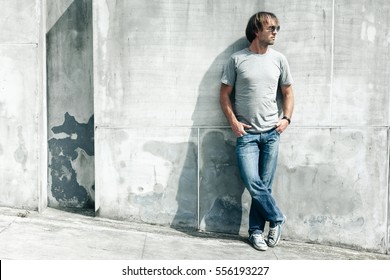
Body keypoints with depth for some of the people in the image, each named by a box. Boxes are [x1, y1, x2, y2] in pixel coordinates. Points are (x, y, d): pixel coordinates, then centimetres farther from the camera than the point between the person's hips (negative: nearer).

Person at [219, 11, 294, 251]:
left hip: (271, 133, 2)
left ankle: (256, 231, 18)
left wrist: (286, 118, 0)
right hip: (246, 133, -2)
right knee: (253, 184, -10)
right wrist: (234, 122, -6)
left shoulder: (279, 59, 6)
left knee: (264, 185, 4)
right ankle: (277, 219, 13)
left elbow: (288, 93, 14)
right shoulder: (237, 59, -1)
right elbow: (225, 94, 4)